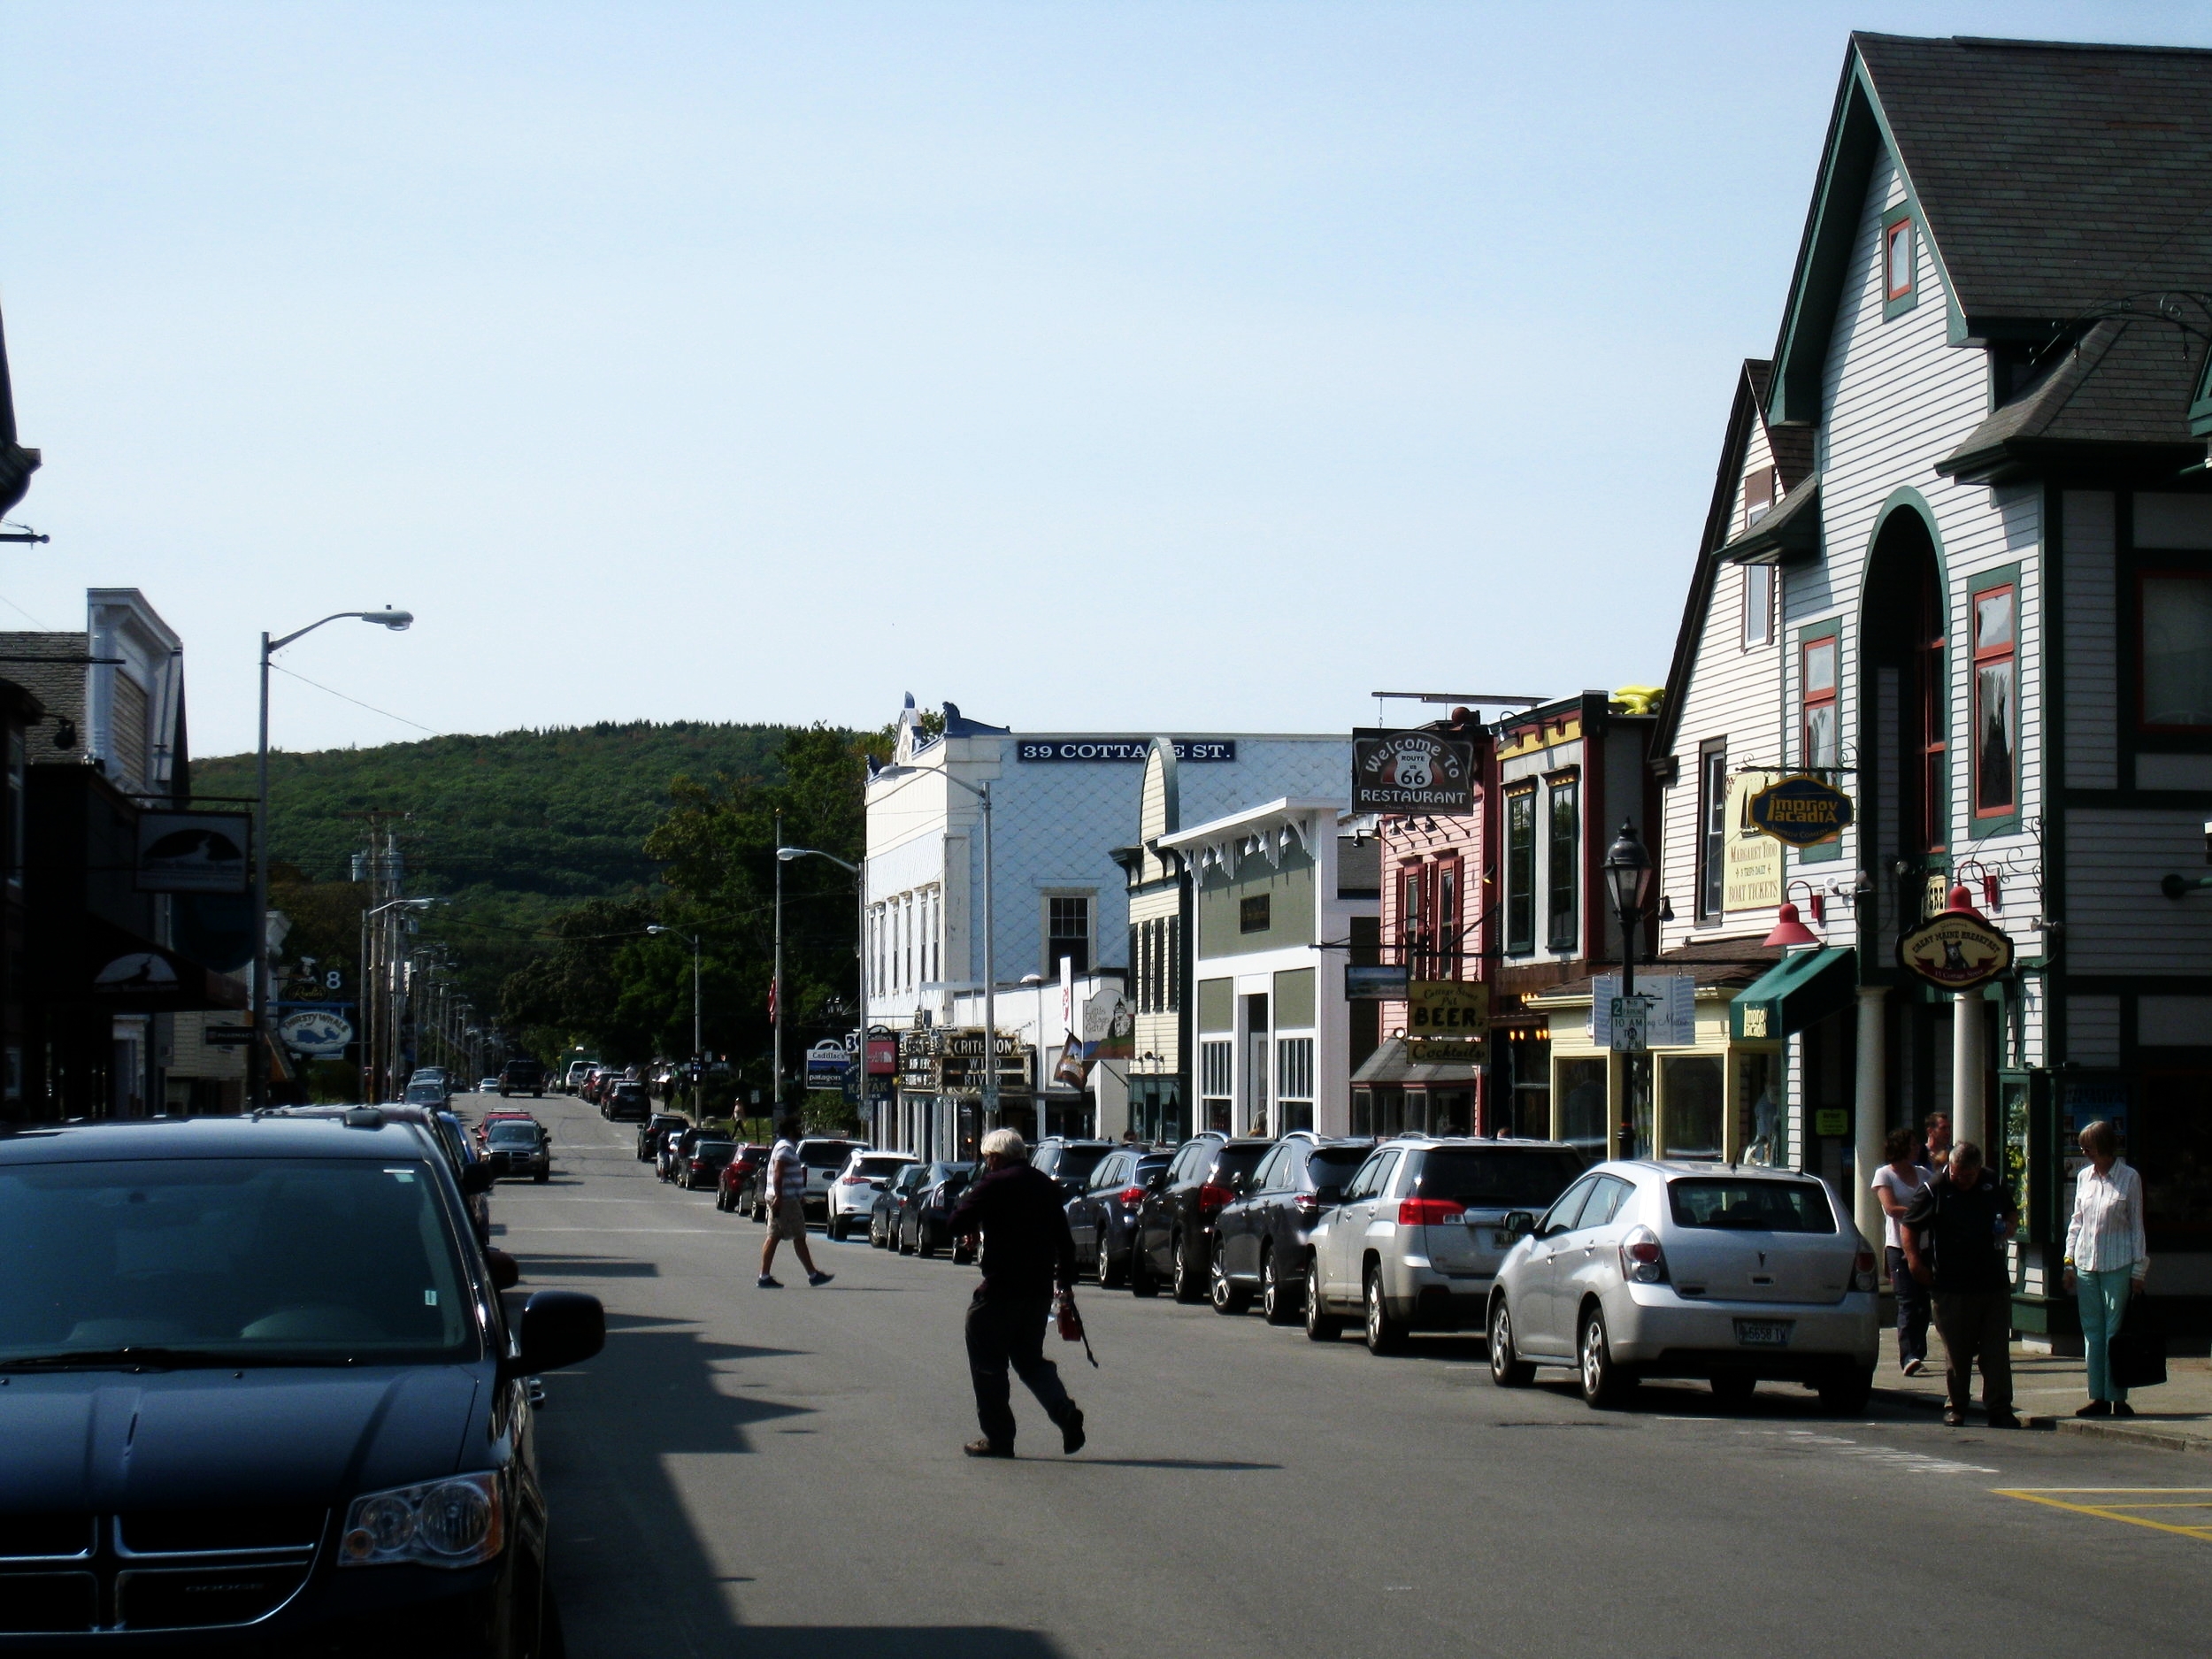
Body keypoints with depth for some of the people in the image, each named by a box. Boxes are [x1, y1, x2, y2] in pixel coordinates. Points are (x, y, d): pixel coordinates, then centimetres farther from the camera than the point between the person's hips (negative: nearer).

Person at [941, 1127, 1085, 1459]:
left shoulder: (993, 1185, -9)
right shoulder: (1046, 1185, 11)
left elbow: (955, 1225, -10)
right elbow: (1064, 1238, 14)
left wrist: (972, 1226, 12)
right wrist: (1065, 1280, 21)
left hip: (1001, 1289, -7)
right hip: (1040, 1289, 7)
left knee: (987, 1363, 5)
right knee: (1029, 1358, 18)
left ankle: (998, 1438, 5)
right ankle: (1064, 1411, -5)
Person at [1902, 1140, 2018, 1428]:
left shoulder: (1993, 1185, 8)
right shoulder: (1935, 1190, -3)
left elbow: (2012, 1213, 25)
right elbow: (1908, 1226, 2)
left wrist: (2009, 1227, 3)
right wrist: (1914, 1260, -10)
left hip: (1994, 1282, 3)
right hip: (1953, 1285, -3)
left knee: (1997, 1350, 2)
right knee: (1956, 1350, 5)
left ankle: (1999, 1408, 4)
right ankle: (1955, 1406, 16)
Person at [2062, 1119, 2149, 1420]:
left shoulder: (2129, 1178, -3)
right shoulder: (2084, 1177, 9)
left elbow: (2136, 1225, -1)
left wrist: (2138, 1270, -3)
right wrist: (2070, 1261, 9)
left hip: (2117, 1265, -4)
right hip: (2086, 1264, 4)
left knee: (2115, 1332, -4)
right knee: (2092, 1332, 5)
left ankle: (2118, 1398, 0)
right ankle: (2098, 1397, 10)